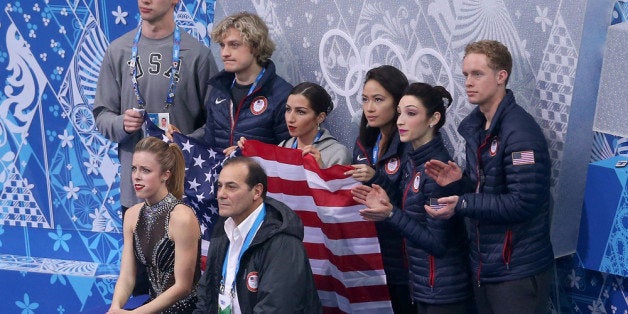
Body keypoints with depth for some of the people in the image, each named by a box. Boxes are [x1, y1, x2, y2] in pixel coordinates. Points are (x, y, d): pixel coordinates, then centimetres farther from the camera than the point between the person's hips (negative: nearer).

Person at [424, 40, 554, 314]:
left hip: (517, 271, -8)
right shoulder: (476, 127, 10)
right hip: (483, 267, 9)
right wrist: (459, 182, -3)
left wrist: (462, 205, -21)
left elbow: (523, 203, -24)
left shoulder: (519, 132, -18)